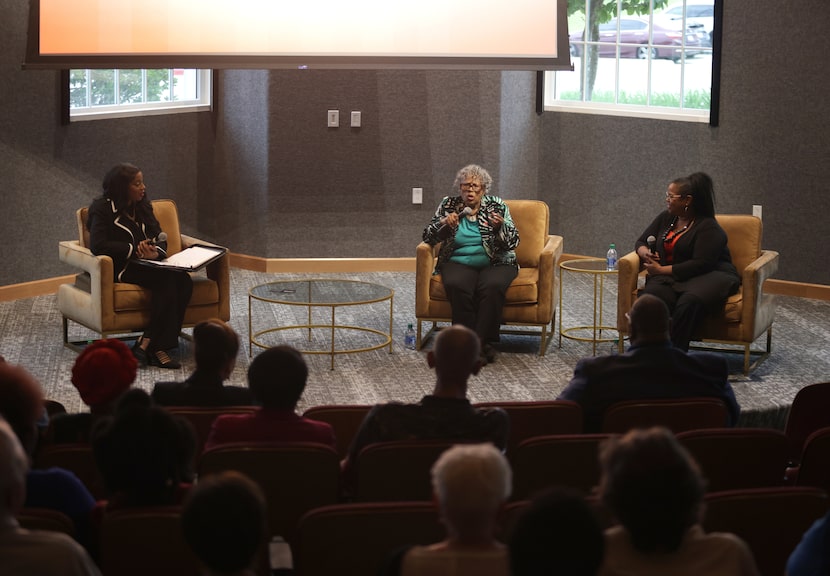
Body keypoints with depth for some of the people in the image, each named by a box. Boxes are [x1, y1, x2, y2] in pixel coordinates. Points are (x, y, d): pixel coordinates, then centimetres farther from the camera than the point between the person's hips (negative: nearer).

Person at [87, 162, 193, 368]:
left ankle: (146, 344, -28)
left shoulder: (143, 207, 19)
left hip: (145, 264, 7)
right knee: (166, 280, -32)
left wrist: (155, 251, -11)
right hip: (121, 268, -7)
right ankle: (158, 348, -28)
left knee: (183, 280, -25)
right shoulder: (103, 209, -2)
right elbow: (98, 245, -15)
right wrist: (135, 249, -15)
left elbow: (160, 239, 15)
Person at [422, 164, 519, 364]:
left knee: (492, 287, -35)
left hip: (495, 263, -1)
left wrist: (500, 226, -20)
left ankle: (483, 341, -28)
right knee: (457, 286, -34)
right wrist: (444, 223, -15)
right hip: (459, 263, 1)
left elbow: (513, 241, 0)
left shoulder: (497, 206, 7)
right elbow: (428, 236, 5)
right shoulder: (448, 205, 10)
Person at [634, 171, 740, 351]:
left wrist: (661, 270, -15)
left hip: (710, 275, -5)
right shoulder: (666, 218, 16)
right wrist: (645, 252, -2)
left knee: (689, 302, -40)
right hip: (671, 278, 5)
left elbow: (701, 264, -16)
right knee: (649, 297, -31)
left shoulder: (708, 227, -6)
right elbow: (641, 242, 25)